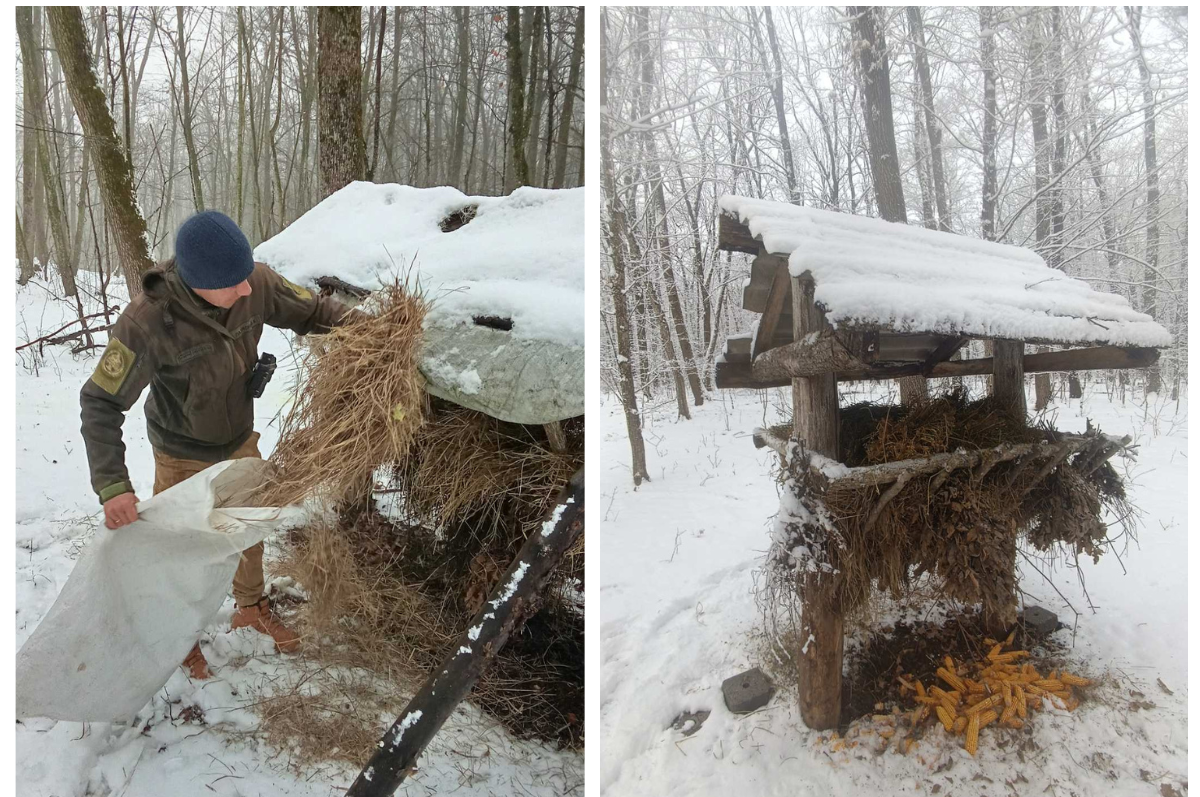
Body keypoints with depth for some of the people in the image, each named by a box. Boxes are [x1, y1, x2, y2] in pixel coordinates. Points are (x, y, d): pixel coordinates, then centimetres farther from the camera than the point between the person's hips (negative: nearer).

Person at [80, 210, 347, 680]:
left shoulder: (255, 283, -24)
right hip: (183, 457, -4)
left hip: (241, 441, 5)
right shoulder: (148, 322, -35)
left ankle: (251, 607, 50)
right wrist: (112, 486, -38)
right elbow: (101, 403, -29)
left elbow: (310, 311, -8)